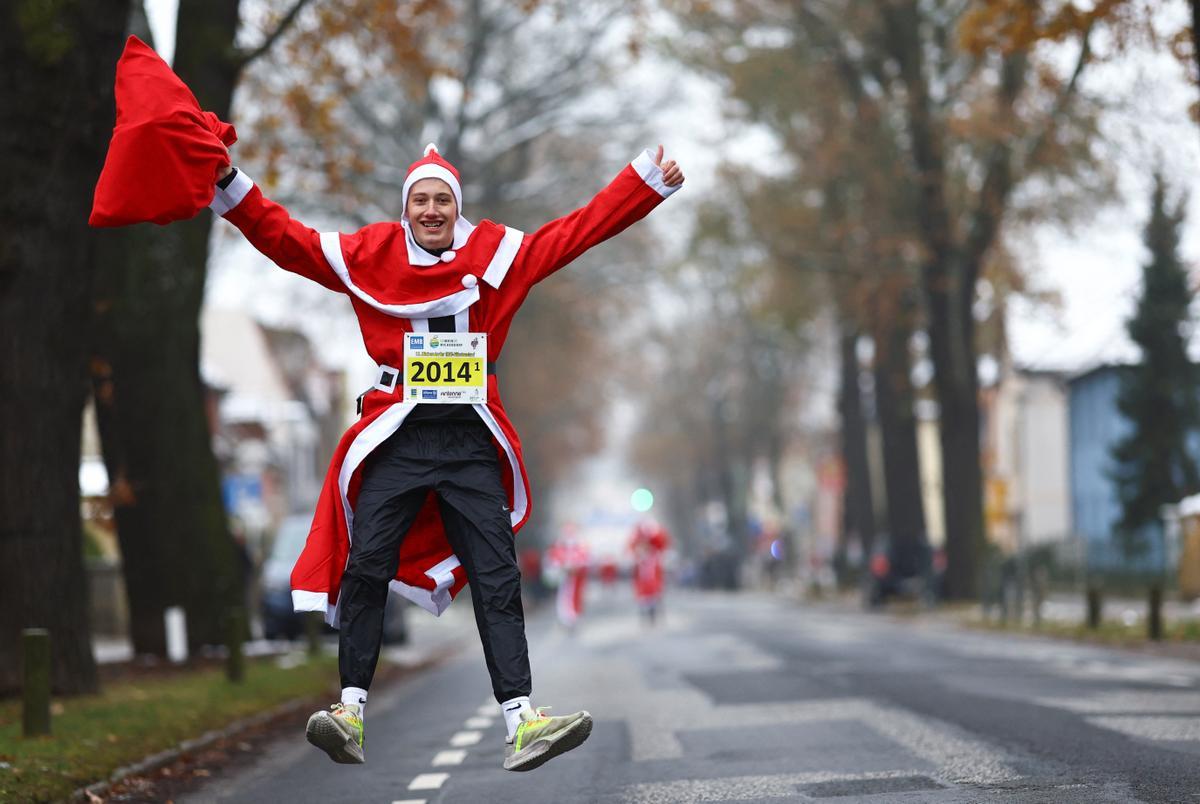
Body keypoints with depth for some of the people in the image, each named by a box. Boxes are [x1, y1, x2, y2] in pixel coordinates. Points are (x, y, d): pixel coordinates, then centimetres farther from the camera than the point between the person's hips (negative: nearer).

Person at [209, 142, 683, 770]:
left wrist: (650, 181, 4)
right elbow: (283, 239, 6)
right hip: (397, 436, -1)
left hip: (470, 441, 1)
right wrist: (230, 188, -4)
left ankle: (521, 720, -8)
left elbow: (584, 227, 9)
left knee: (497, 576, -4)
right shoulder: (370, 255, 7)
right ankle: (351, 708, -4)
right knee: (366, 568, -8)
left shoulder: (497, 252, 9)